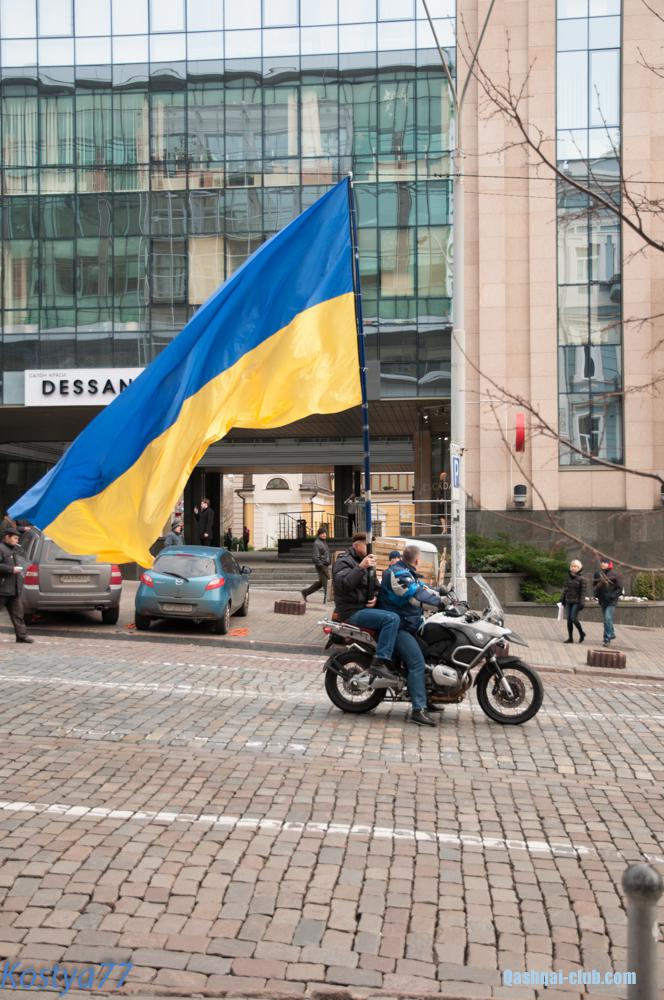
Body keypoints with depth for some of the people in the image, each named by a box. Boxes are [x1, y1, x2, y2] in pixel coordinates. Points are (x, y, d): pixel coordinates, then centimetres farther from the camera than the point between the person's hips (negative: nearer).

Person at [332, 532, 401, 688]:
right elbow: (343, 585, -25)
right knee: (392, 619, -26)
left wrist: (375, 597, 6)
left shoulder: (368, 563, 20)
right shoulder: (344, 562, -8)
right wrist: (361, 567, -28)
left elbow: (373, 585, 28)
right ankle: (379, 663, -31)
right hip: (352, 611, -10)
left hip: (365, 607, 10)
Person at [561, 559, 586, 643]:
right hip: (568, 601, 6)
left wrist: (582, 603, -14)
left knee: (573, 618, -11)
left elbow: (583, 591, -10)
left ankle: (581, 633, 12)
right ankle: (570, 637, 13)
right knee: (569, 620, 5)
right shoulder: (568, 577, 8)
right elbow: (565, 588, 15)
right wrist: (562, 598, 14)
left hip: (576, 602, -6)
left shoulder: (581, 579, -8)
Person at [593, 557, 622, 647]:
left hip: (611, 600, -6)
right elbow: (594, 585, 18)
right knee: (606, 619, 16)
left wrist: (613, 595, -15)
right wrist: (596, 593, 2)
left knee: (608, 618, -15)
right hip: (602, 599, 6)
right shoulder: (598, 574, 5)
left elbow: (620, 587, -6)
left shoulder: (613, 574, -9)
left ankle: (607, 638, -12)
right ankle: (611, 634, 35)